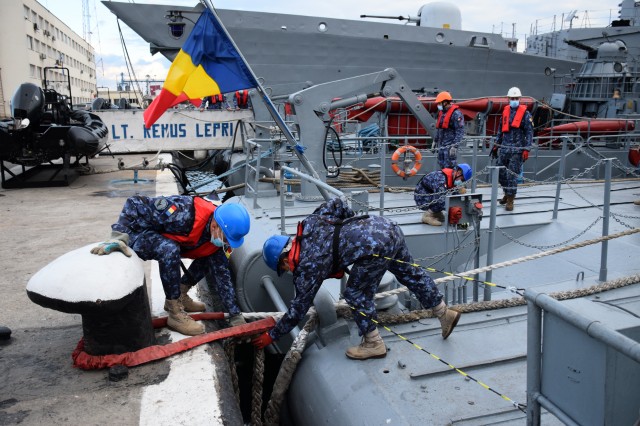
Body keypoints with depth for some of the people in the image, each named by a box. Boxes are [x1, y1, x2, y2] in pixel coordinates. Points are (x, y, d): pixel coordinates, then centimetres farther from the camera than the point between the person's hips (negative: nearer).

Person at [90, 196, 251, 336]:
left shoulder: (218, 236, -13)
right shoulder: (183, 212, -38)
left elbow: (222, 276, -7)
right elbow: (135, 204, -32)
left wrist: (236, 315, -7)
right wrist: (118, 237, -40)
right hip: (137, 234, -7)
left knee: (211, 257, -3)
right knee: (170, 250, -37)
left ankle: (180, 296, 11)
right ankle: (175, 313, -23)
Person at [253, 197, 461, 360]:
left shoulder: (308, 265, -1)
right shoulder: (309, 223, 18)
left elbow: (299, 307, 6)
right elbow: (336, 203, 21)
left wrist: (272, 335, 16)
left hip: (376, 245, -9)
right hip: (386, 225, 10)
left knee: (356, 293, 9)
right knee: (410, 274, 24)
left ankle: (373, 344, 23)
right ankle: (445, 313, 40)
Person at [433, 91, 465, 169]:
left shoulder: (456, 114, -14)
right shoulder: (441, 112, 14)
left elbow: (460, 132, -18)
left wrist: (454, 146, -23)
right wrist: (435, 141, 25)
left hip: (450, 146, -9)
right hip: (441, 145, 9)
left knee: (449, 167, -9)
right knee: (442, 166, 14)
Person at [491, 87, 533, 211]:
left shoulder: (525, 113, -4)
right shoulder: (505, 111, 11)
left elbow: (529, 132, -6)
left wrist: (526, 150, -12)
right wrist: (496, 145, 18)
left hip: (517, 150, -5)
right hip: (504, 148, 5)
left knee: (512, 175, -4)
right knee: (501, 173, 9)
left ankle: (510, 200, 5)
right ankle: (507, 193, 30)